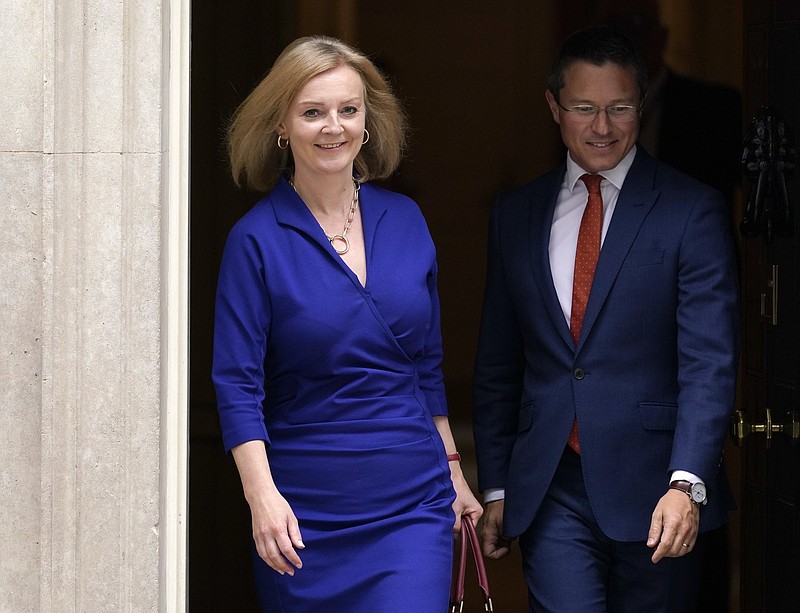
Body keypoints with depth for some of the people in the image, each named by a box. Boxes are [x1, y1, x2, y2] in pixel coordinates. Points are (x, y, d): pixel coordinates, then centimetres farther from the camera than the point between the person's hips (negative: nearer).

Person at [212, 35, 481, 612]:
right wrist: (262, 495, -21)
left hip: (414, 500, 2)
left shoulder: (405, 220, 6)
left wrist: (452, 468, 16)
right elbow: (237, 384, -9)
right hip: (305, 513, -2)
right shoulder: (257, 239, -5)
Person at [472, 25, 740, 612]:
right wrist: (495, 486, 11)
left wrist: (687, 483, -22)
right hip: (550, 491, 2)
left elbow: (709, 362, -11)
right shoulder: (516, 213, 10)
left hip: (654, 490, -2)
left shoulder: (692, 209, -3)